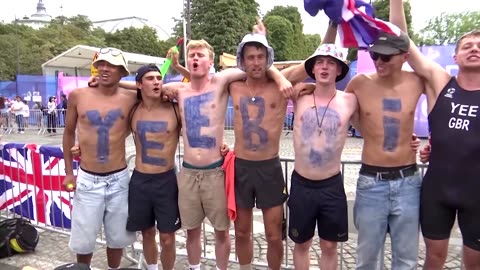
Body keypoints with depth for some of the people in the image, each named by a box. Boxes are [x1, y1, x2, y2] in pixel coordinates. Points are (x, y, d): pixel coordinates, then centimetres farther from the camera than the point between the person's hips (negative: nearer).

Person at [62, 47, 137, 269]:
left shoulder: (130, 98, -5)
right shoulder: (77, 96, -2)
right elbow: (69, 133, 9)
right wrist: (68, 172, 8)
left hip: (119, 179, 0)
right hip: (87, 179, 0)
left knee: (117, 237, 15)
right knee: (83, 240, 11)